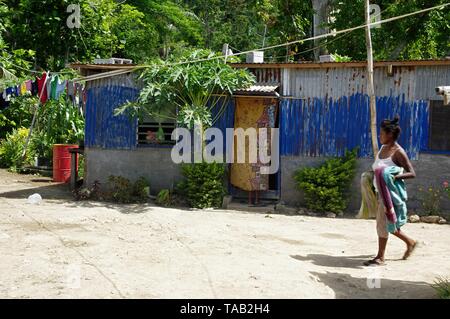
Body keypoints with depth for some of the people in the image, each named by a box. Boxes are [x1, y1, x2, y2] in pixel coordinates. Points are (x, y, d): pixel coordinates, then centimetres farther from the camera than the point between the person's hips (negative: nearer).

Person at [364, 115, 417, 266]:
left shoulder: (398, 152, -16)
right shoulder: (383, 148, 9)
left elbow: (412, 173, -19)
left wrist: (393, 177, -32)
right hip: (380, 191, 9)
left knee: (382, 224, -4)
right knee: (386, 223, 17)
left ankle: (380, 257, 8)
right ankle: (410, 242, 36)